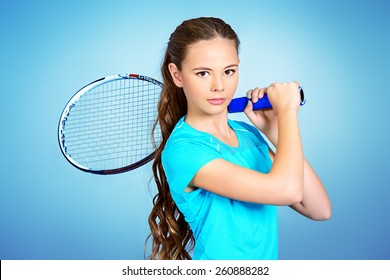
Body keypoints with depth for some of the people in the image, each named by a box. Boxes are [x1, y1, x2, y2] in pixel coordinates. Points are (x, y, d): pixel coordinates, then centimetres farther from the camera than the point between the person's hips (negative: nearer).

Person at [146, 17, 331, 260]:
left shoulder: (248, 133, 1)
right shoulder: (183, 150, -17)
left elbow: (319, 210, -3)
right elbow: (286, 190, -25)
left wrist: (275, 132, -6)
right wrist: (287, 110, -13)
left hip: (267, 258, 5)